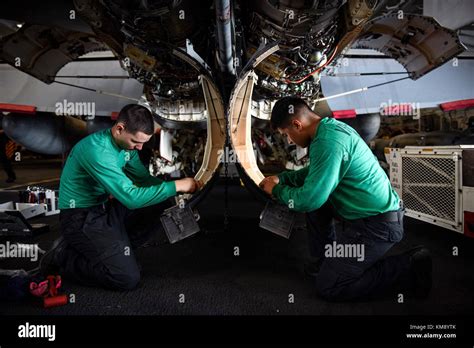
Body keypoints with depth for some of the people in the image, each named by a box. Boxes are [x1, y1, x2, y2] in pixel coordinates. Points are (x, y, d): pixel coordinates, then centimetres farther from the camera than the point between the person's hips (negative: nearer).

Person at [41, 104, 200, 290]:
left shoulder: (125, 143, -1)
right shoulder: (97, 149, -29)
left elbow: (144, 178, 8)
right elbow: (131, 197, -34)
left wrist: (173, 189, -9)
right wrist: (176, 186, -28)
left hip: (105, 207, 9)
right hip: (81, 217, -9)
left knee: (160, 206, 0)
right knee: (128, 278, -15)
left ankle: (115, 249, 6)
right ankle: (65, 256, 3)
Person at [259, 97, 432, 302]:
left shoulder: (328, 142, -25)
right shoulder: (331, 126, 7)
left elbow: (309, 199, -25)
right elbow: (315, 172, 23)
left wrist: (277, 191, -6)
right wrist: (281, 178, 14)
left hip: (376, 225, -10)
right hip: (376, 213, 10)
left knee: (327, 287, -2)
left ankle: (409, 269, 0)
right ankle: (327, 259, 22)